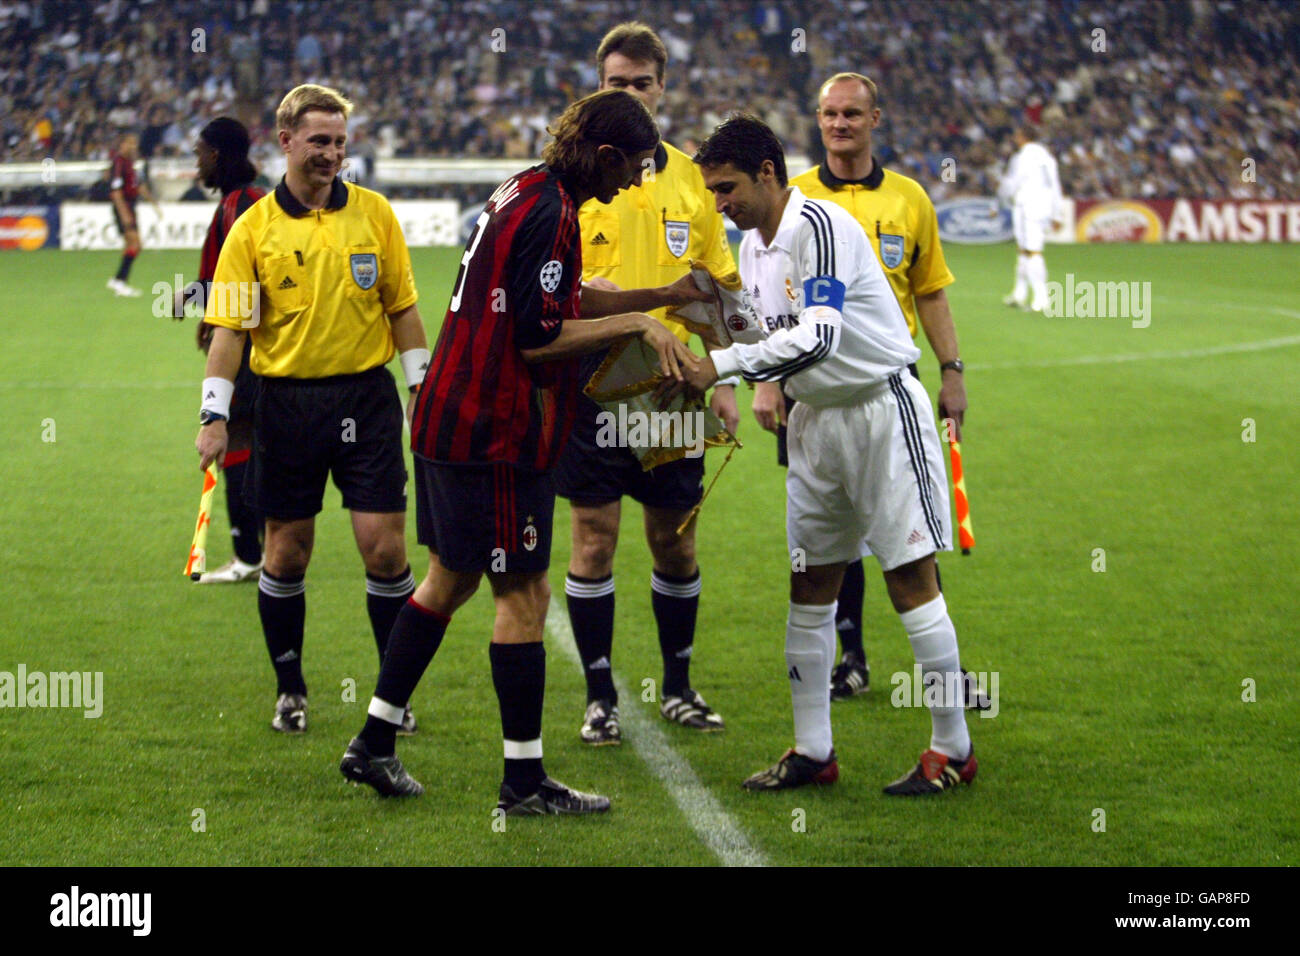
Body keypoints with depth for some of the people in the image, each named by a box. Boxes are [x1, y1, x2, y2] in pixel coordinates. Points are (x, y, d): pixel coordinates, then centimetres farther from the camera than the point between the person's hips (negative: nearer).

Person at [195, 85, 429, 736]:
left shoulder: (374, 213, 4)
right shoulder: (253, 229, -2)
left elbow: (402, 309, 9)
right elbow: (229, 327, -3)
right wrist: (215, 415, -10)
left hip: (366, 395, 1)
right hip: (287, 401, -1)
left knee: (384, 548, -3)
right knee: (286, 554, 6)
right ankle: (290, 692, 21)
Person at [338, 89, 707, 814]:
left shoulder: (528, 193, 13)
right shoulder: (548, 214, -18)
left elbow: (564, 301, 24)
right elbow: (540, 340, -20)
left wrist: (661, 296, 21)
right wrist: (637, 324, -14)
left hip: (455, 421, 10)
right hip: (498, 435, -10)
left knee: (452, 579, 18)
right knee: (524, 595, -3)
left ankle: (375, 743, 22)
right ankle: (525, 781, 2)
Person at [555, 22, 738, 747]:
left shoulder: (691, 178, 10)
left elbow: (717, 287, 13)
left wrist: (725, 383, 7)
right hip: (592, 380, -3)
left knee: (675, 539, 8)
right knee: (594, 535, -1)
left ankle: (678, 686, 23)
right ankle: (601, 695, 9)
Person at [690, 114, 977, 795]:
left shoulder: (818, 224, -18)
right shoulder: (752, 246, 10)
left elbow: (817, 337, -28)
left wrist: (722, 365, -23)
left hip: (881, 409, -9)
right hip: (817, 419, 9)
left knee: (911, 582, -5)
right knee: (809, 587, 7)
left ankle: (953, 749, 4)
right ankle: (813, 751, 14)